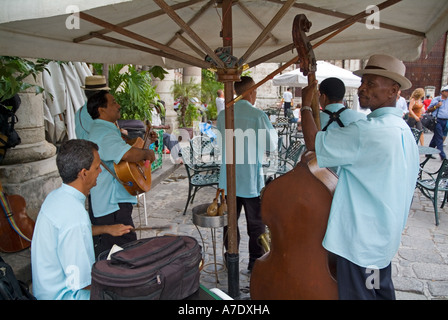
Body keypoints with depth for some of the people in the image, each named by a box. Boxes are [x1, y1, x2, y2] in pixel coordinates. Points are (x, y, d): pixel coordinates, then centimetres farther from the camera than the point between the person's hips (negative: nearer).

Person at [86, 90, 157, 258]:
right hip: (113, 206, -11)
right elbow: (130, 154, -40)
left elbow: (120, 148, 29)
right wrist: (147, 153, -18)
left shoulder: (107, 129, 15)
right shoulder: (104, 134, -22)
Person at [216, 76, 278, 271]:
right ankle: (255, 263, 22)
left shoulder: (222, 115, 0)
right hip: (251, 180, -4)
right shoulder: (258, 115, -13)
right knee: (256, 224, 11)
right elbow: (272, 146, -5)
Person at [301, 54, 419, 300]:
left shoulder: (368, 131, -25)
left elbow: (313, 142, -22)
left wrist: (305, 103, -8)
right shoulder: (403, 130, 8)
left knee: (357, 293, 7)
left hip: (359, 240, -10)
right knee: (381, 292, 23)